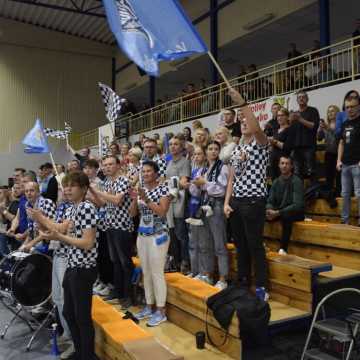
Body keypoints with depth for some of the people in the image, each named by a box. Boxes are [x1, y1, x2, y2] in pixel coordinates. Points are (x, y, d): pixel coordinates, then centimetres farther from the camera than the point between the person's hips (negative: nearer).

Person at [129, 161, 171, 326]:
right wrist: (135, 200, -10)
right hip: (142, 235, 7)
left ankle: (161, 311, 7)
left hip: (157, 236, -7)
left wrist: (146, 199, -23)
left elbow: (162, 212, -18)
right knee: (146, 273, 13)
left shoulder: (163, 189, -9)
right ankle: (149, 307, 25)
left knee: (157, 273, -3)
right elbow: (132, 213, 8)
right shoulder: (141, 190, 9)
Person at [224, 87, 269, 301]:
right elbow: (232, 179, 14)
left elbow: (256, 128, -26)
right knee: (240, 245, 13)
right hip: (236, 202, 7)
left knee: (255, 245, -2)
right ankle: (243, 284, 25)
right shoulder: (236, 150, 15)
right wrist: (226, 202, 4)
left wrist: (242, 103, -31)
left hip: (254, 202, -6)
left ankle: (262, 288, 9)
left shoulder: (261, 144, -3)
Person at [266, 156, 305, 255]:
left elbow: (298, 205, -22)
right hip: (278, 211, 6)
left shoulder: (296, 181, -13)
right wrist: (270, 210, -20)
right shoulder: (276, 182, 5)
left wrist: (278, 213, -29)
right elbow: (270, 201, 4)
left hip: (295, 212, -5)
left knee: (286, 216, -39)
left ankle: (283, 248, -33)